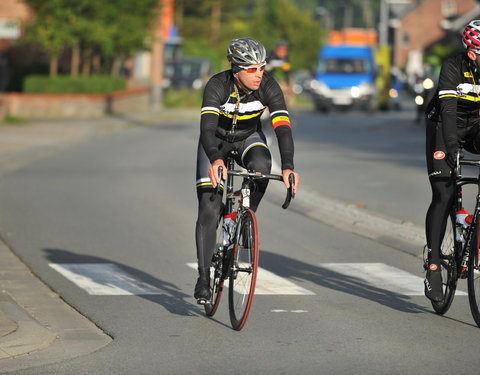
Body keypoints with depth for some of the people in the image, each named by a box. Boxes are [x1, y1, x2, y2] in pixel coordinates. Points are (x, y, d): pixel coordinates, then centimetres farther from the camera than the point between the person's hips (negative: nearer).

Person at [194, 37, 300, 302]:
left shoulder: (268, 86, -27)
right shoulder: (218, 85, -32)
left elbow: (283, 127, -35)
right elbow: (207, 127, -44)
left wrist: (287, 167, -50)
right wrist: (216, 160, -63)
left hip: (248, 137, 2)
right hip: (216, 141, -2)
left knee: (261, 165, -34)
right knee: (209, 208, -12)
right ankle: (204, 276, 0)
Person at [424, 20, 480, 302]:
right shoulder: (453, 68, -24)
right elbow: (448, 110, -33)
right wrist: (451, 146, -47)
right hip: (445, 127, -3)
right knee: (444, 195, -12)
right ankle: (433, 265, -6)